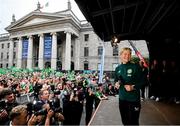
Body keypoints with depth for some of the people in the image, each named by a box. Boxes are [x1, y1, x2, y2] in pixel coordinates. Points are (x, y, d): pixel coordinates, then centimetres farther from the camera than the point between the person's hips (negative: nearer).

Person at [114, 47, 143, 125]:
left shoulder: (136, 67, -7)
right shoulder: (118, 68, 5)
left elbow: (142, 81, -7)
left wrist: (133, 87, -20)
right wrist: (116, 83, -6)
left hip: (134, 98, -4)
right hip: (122, 98, 4)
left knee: (133, 122, 9)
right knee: (125, 121, 19)